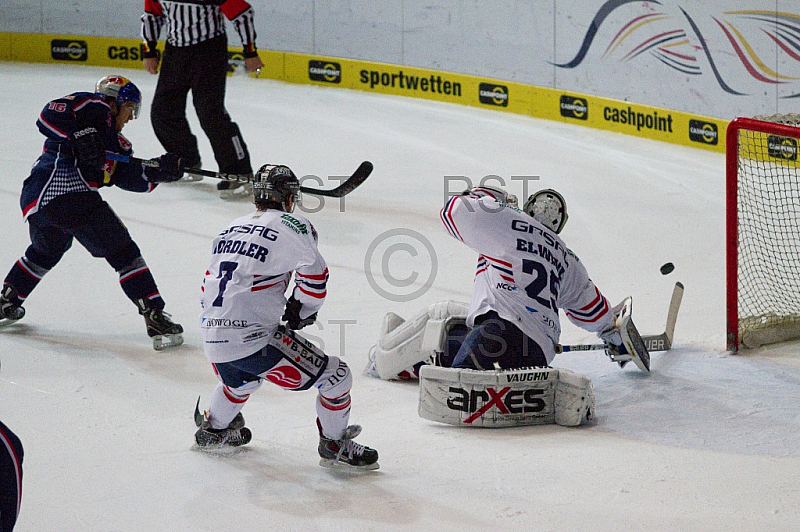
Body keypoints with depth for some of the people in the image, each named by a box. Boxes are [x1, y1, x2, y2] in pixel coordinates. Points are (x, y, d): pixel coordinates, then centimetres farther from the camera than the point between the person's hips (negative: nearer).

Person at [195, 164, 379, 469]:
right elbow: (315, 277, -8)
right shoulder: (291, 226, -5)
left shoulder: (233, 228, 17)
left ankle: (213, 430, 54)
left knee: (244, 377, 41)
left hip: (212, 340, 8)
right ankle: (334, 447, 13)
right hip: (254, 339, -8)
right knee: (336, 376, 3)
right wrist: (300, 311, 11)